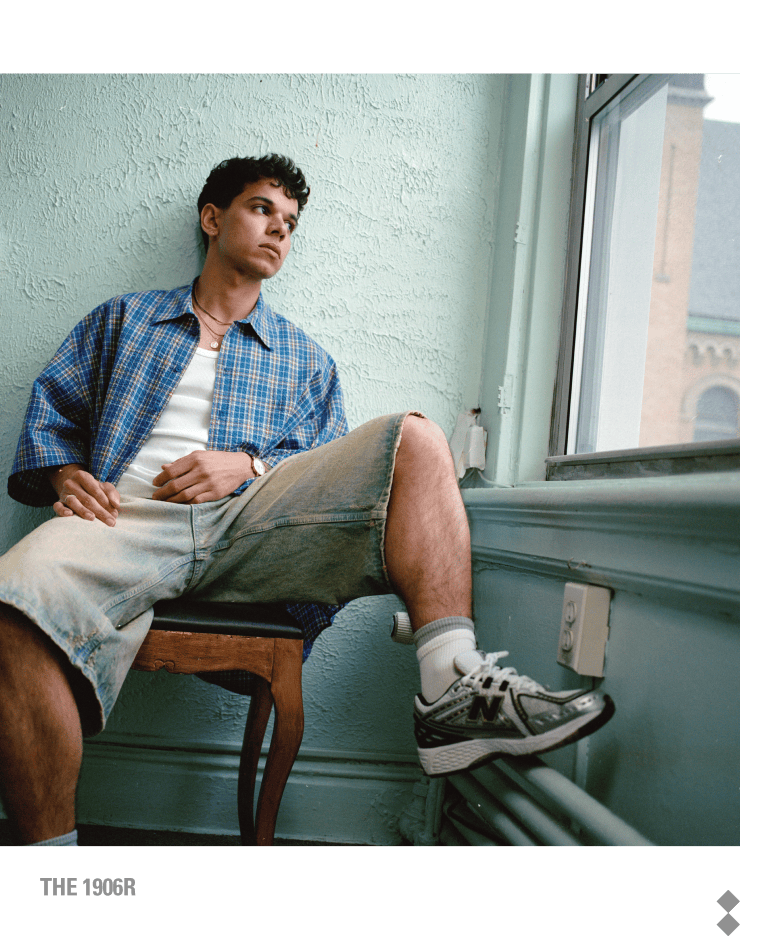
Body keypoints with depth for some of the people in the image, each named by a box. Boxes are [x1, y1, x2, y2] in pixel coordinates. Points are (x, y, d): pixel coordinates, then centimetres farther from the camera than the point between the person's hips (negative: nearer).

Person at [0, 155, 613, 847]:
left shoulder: (306, 361, 29)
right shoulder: (122, 320, 30)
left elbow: (329, 473, 18)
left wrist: (248, 465, -1)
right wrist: (64, 473, 0)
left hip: (254, 513, 2)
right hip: (129, 514, -1)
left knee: (414, 440, -21)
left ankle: (453, 692, -32)